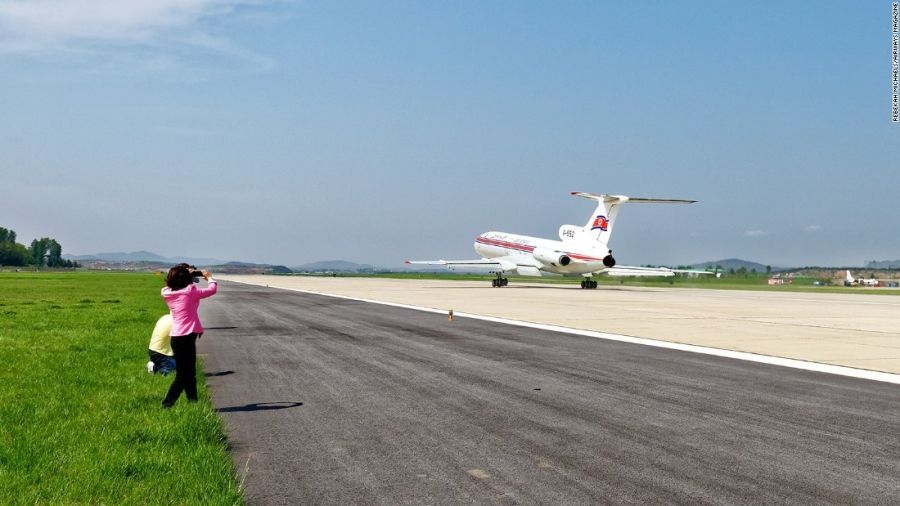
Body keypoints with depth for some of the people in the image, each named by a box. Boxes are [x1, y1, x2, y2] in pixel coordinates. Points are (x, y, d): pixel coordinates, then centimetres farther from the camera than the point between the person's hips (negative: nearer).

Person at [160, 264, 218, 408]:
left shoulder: (167, 293, 3)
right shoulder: (191, 291, -12)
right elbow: (212, 290, -2)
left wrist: (187, 275, 26)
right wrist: (209, 277, 16)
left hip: (176, 337, 7)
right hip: (187, 336, -7)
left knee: (189, 373, 18)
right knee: (182, 376, -1)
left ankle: (193, 402, 25)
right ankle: (167, 404, -4)